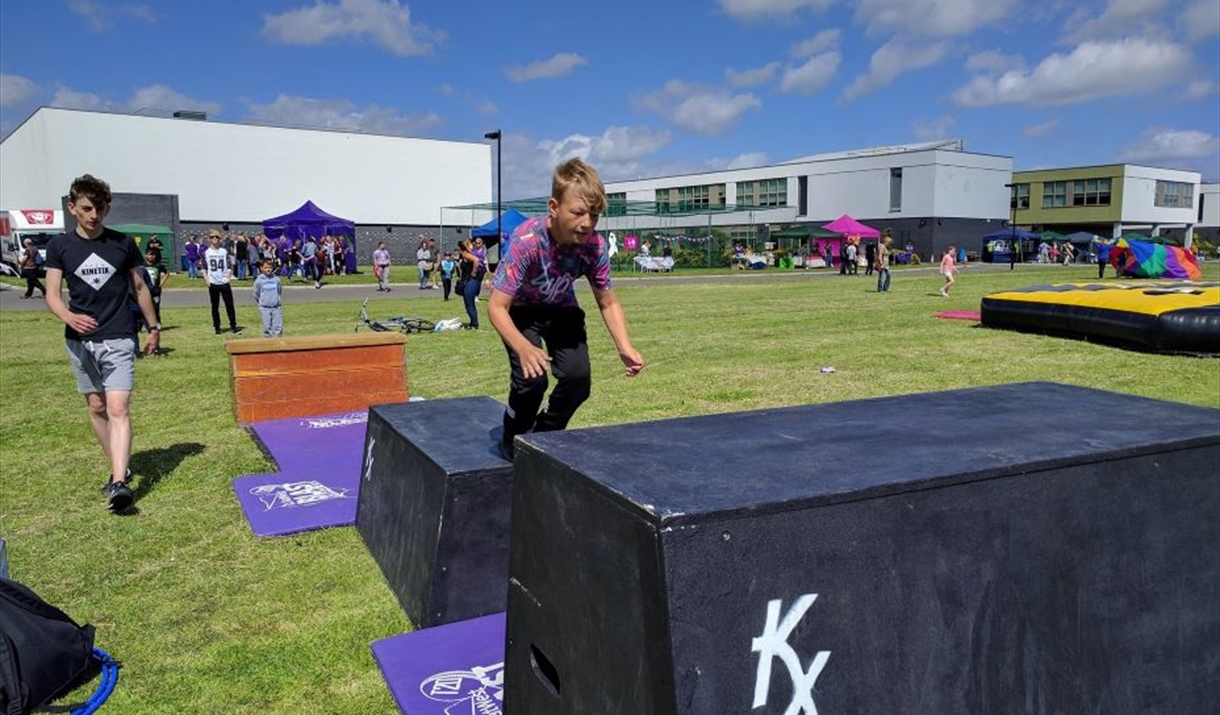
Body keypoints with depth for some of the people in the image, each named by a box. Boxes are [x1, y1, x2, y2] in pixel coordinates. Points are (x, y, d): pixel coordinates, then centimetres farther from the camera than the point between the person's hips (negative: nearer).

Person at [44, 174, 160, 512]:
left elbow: (139, 287, 11)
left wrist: (154, 327, 14)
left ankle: (119, 483, -21)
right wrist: (69, 316, -23)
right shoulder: (60, 246, 2)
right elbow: (52, 294, -2)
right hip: (80, 340, 3)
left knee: (118, 409, -13)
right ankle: (120, 468, 25)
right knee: (96, 407, 10)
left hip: (119, 338, -3)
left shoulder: (123, 243, 1)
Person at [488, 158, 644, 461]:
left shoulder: (595, 245, -25)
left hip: (560, 308, 4)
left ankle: (544, 436, 20)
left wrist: (625, 347, -27)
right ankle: (513, 444, 10)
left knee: (578, 379, -10)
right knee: (531, 379, -21)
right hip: (520, 309, -4)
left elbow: (608, 303, -11)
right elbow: (497, 307, -36)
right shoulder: (527, 240, -37)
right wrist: (524, 349, -53)